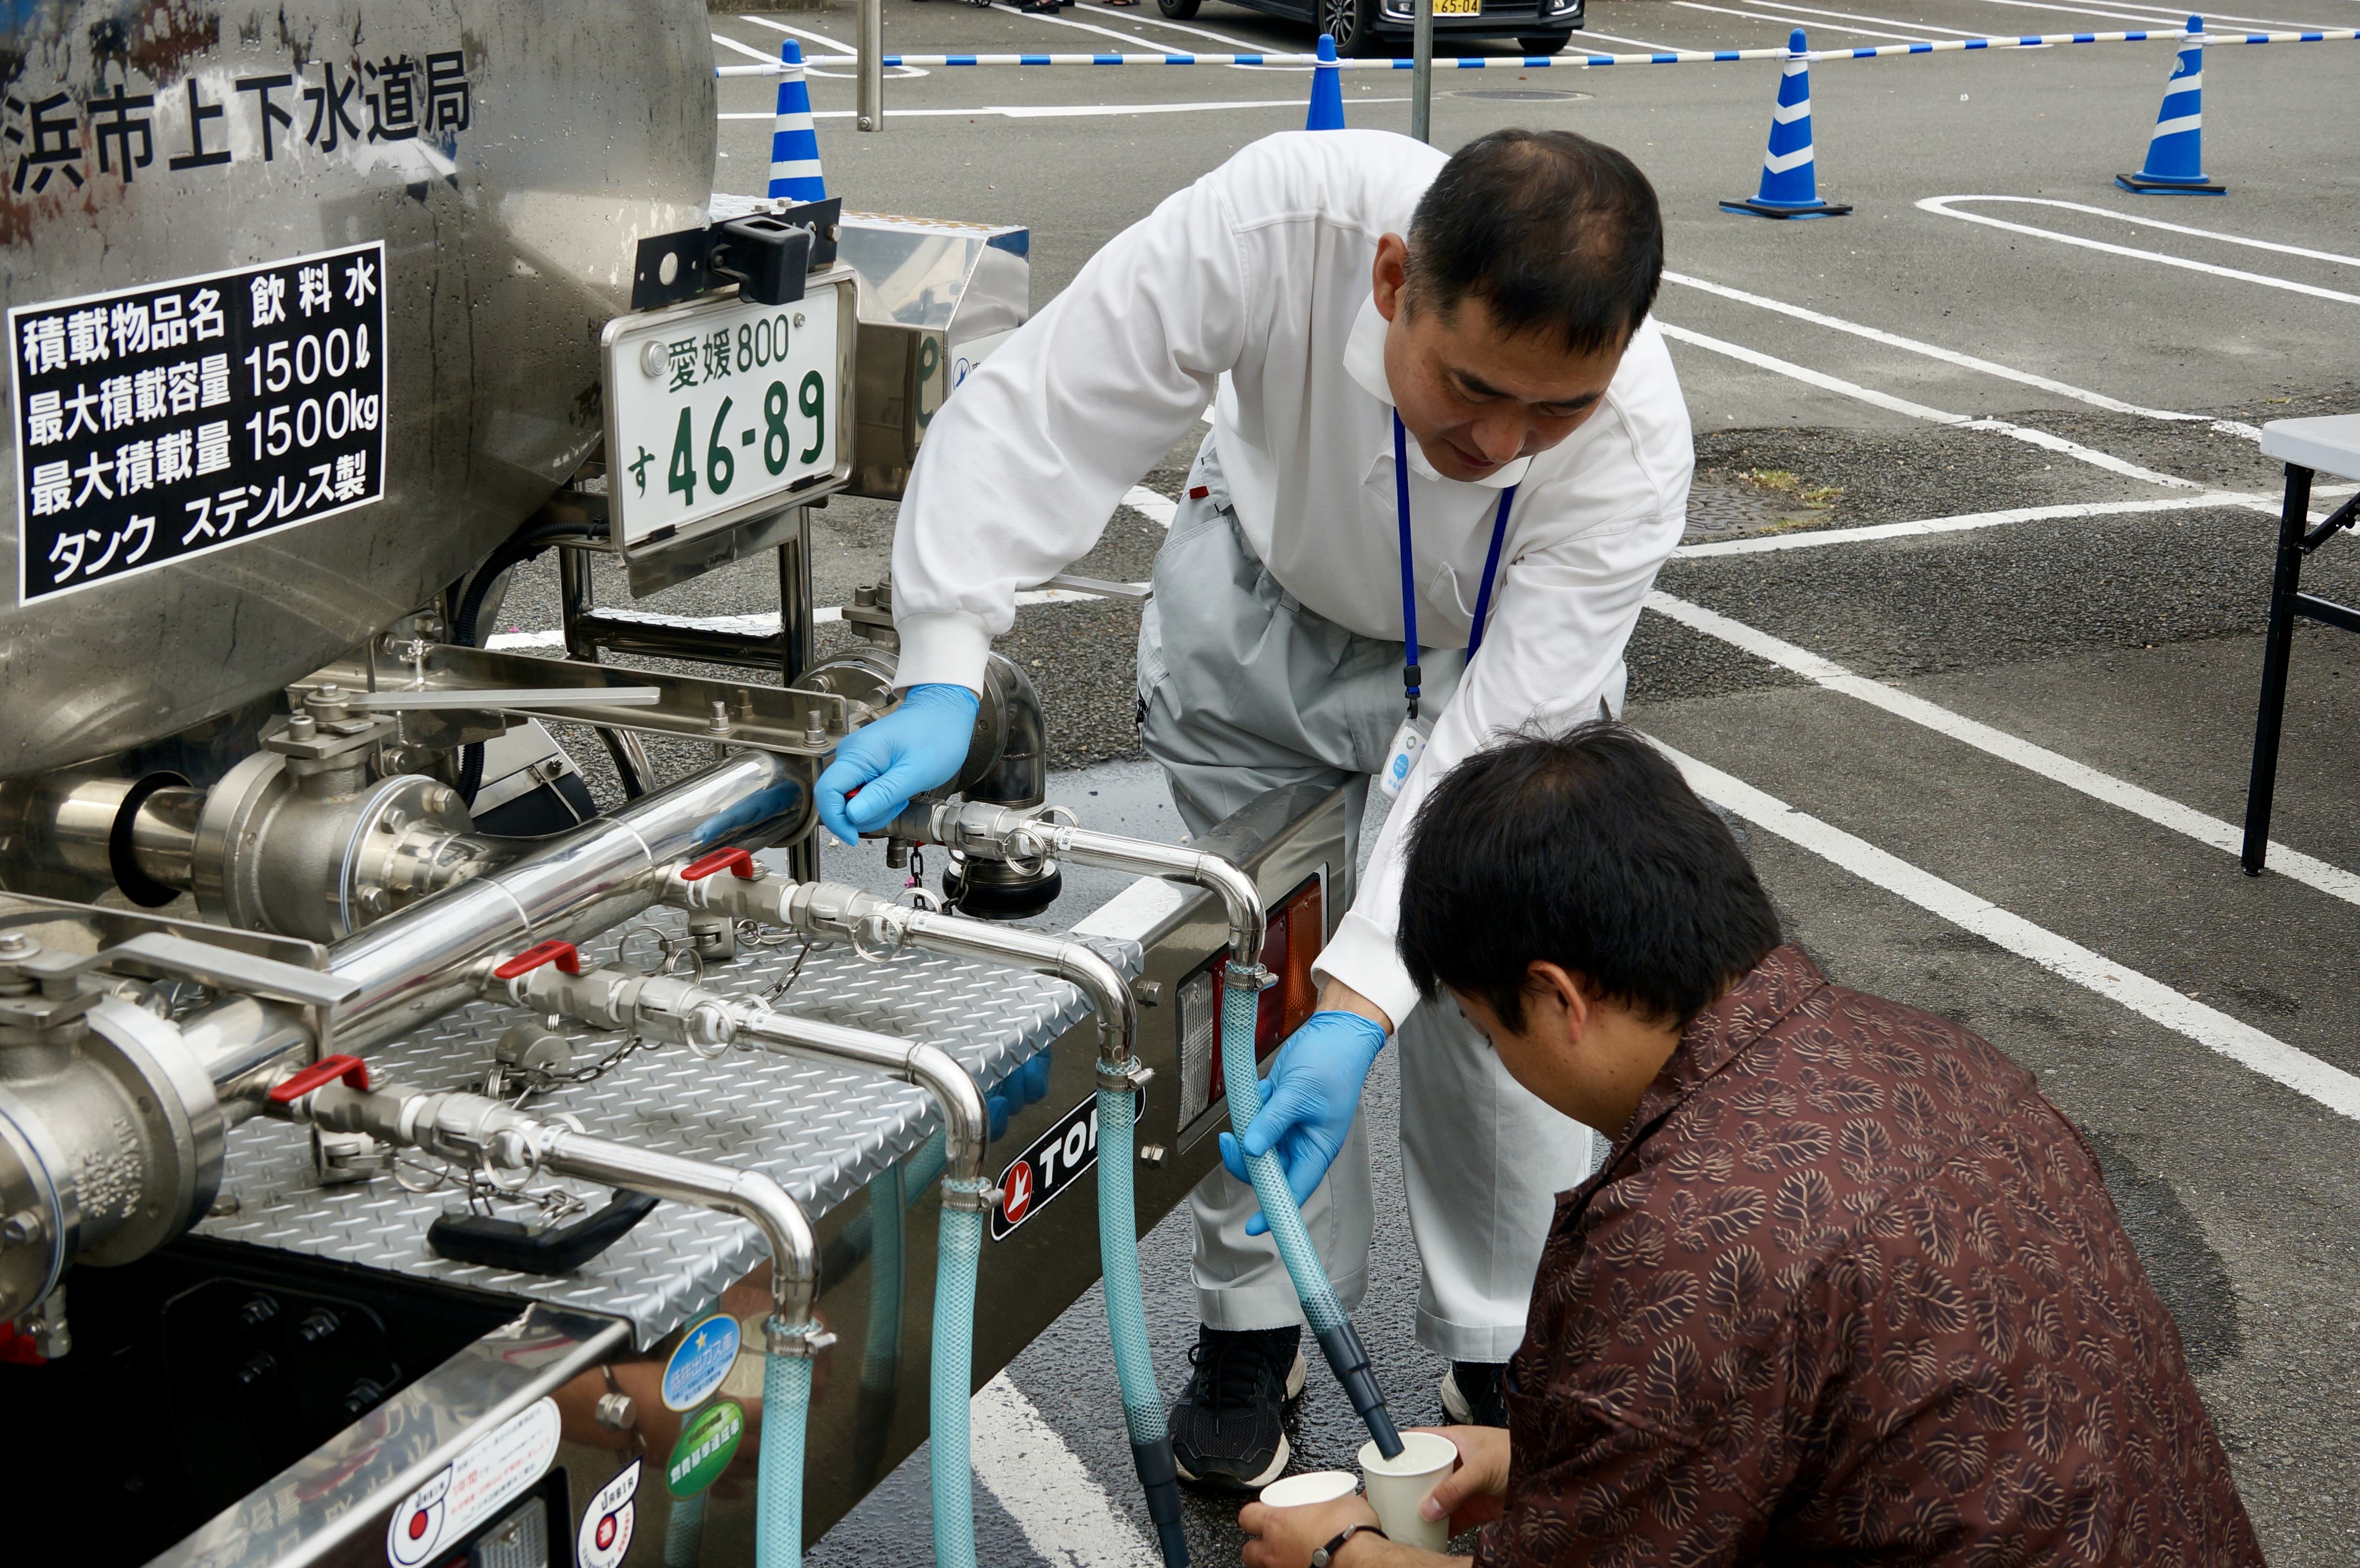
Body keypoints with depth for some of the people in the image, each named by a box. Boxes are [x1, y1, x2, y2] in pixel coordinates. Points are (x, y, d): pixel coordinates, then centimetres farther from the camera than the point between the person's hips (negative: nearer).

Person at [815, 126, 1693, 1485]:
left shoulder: (1634, 451, -38)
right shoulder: (1284, 219, -40)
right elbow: (1040, 419, -33)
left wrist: (1363, 1007, -46)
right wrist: (945, 681, -42)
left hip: (1494, 650, -1)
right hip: (1266, 603, 1)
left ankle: (1504, 1359, 18)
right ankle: (1257, 1320, 23)